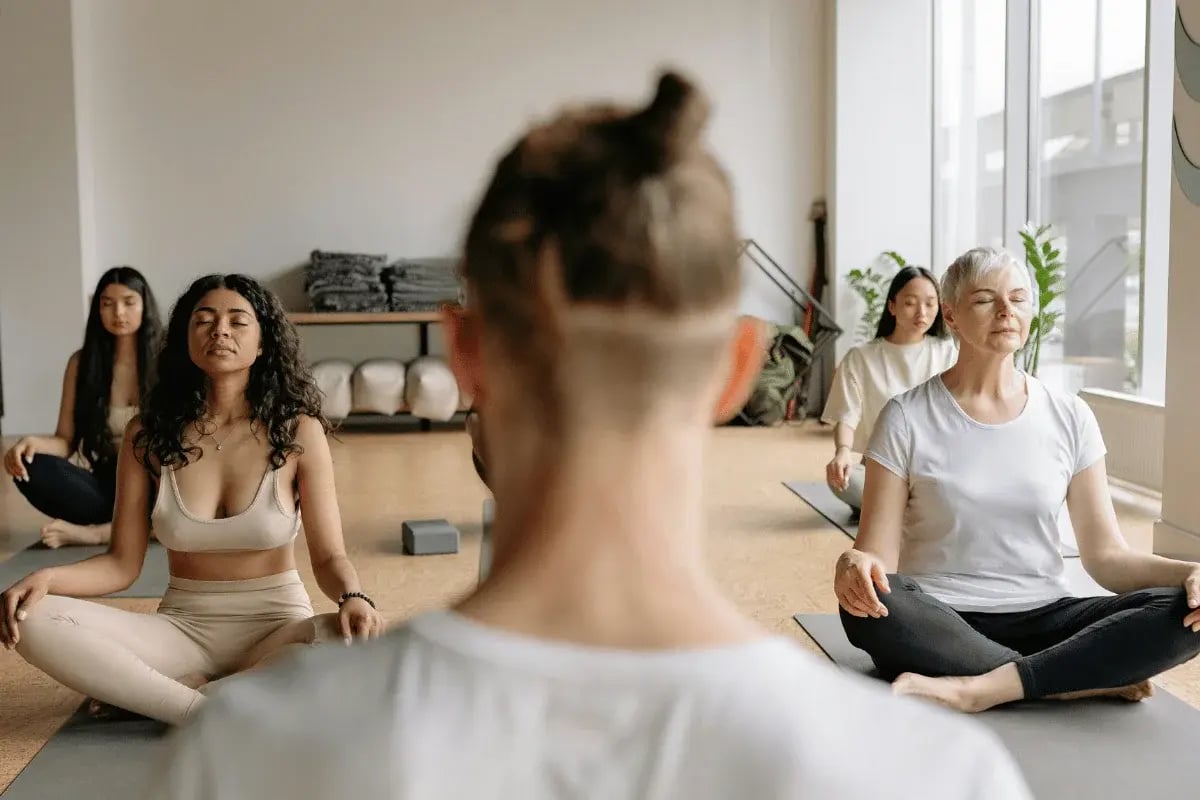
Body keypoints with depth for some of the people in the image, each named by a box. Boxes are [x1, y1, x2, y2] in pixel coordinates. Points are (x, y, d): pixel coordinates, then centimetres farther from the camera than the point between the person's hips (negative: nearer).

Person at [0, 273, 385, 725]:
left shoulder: (297, 431, -7)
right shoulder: (148, 434, -2)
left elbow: (328, 556, -7)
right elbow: (122, 563, 0)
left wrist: (352, 598, -30)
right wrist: (47, 577, -20)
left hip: (277, 628, -1)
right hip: (182, 628, 1)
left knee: (356, 643, -36)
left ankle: (141, 691, -22)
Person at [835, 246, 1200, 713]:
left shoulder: (1069, 418, 5)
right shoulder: (908, 418, -3)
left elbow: (1106, 555, 3)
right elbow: (878, 553, -8)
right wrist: (855, 565, -33)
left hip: (1042, 620, 3)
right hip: (940, 625, -2)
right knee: (868, 605, -36)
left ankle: (979, 689, -28)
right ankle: (1087, 679, -23)